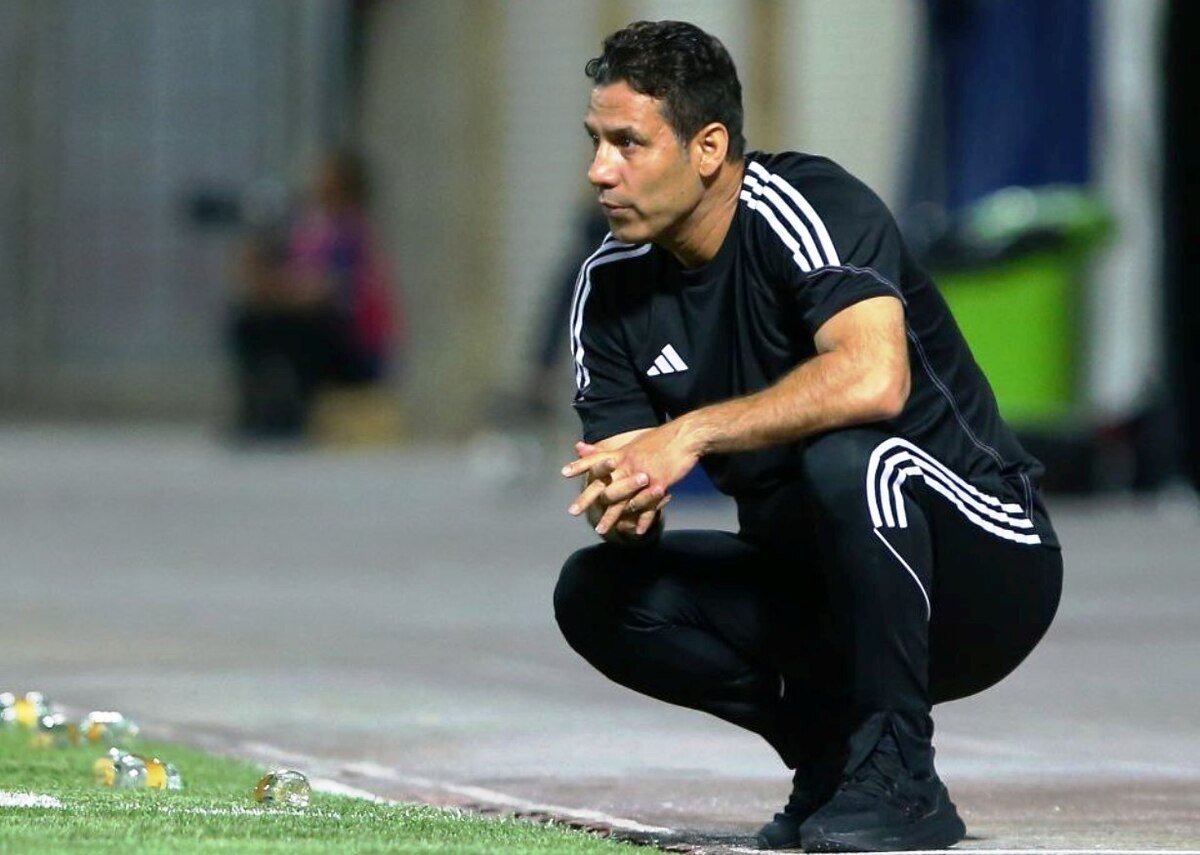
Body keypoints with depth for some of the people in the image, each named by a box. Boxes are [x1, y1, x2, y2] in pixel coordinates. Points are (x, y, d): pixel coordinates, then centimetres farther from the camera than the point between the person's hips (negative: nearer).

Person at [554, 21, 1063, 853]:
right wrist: (623, 504, -23)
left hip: (989, 573, -7)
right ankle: (828, 751, 2)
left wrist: (692, 435, -33)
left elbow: (873, 377, -38)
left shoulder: (805, 205, -19)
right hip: (808, 581, 7)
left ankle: (897, 777, -23)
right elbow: (615, 485, 1)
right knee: (598, 593, -10)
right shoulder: (613, 285, 1)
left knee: (848, 455, -36)